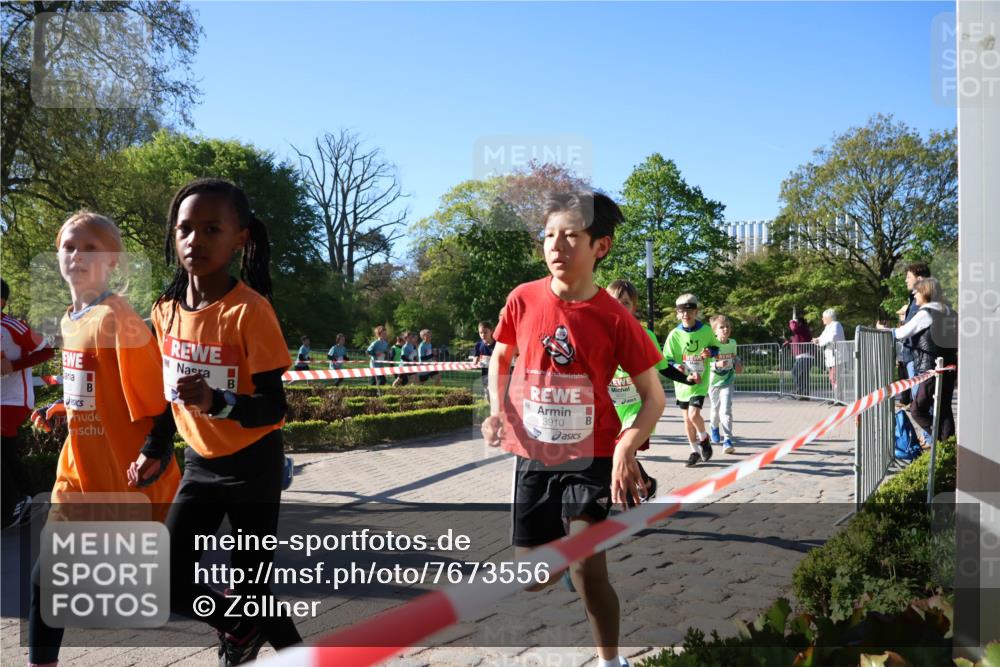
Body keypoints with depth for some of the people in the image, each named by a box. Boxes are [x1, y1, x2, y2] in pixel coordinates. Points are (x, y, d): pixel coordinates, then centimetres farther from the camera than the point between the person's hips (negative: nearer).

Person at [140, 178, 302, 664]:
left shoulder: (249, 310, -21)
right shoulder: (166, 311, -2)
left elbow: (273, 408, -23)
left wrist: (218, 402, -39)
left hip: (253, 466, -5)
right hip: (200, 463, 5)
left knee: (251, 587, 4)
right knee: (168, 584, 0)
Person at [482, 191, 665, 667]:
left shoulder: (614, 319, -14)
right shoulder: (522, 300, -6)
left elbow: (654, 397, -7)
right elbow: (500, 359, 12)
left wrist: (625, 450, -22)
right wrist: (497, 412, -5)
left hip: (592, 458, -3)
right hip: (532, 458, 3)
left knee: (586, 570, -12)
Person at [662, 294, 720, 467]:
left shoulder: (706, 330, -4)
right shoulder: (674, 334, -4)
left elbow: (715, 347, 13)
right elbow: (666, 360, -1)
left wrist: (710, 352, -10)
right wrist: (676, 366, -21)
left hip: (700, 381, -2)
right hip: (682, 382, 2)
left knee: (694, 414, -17)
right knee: (687, 418, 10)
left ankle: (704, 439, 14)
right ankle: (695, 451, 27)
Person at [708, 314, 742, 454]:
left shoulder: (733, 343, -1)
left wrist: (738, 364, 1)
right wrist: (717, 364, -35)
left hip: (728, 381, 1)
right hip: (713, 381, -1)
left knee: (726, 410, -14)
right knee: (716, 409, 17)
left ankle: (727, 440, -14)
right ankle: (715, 428, 49)